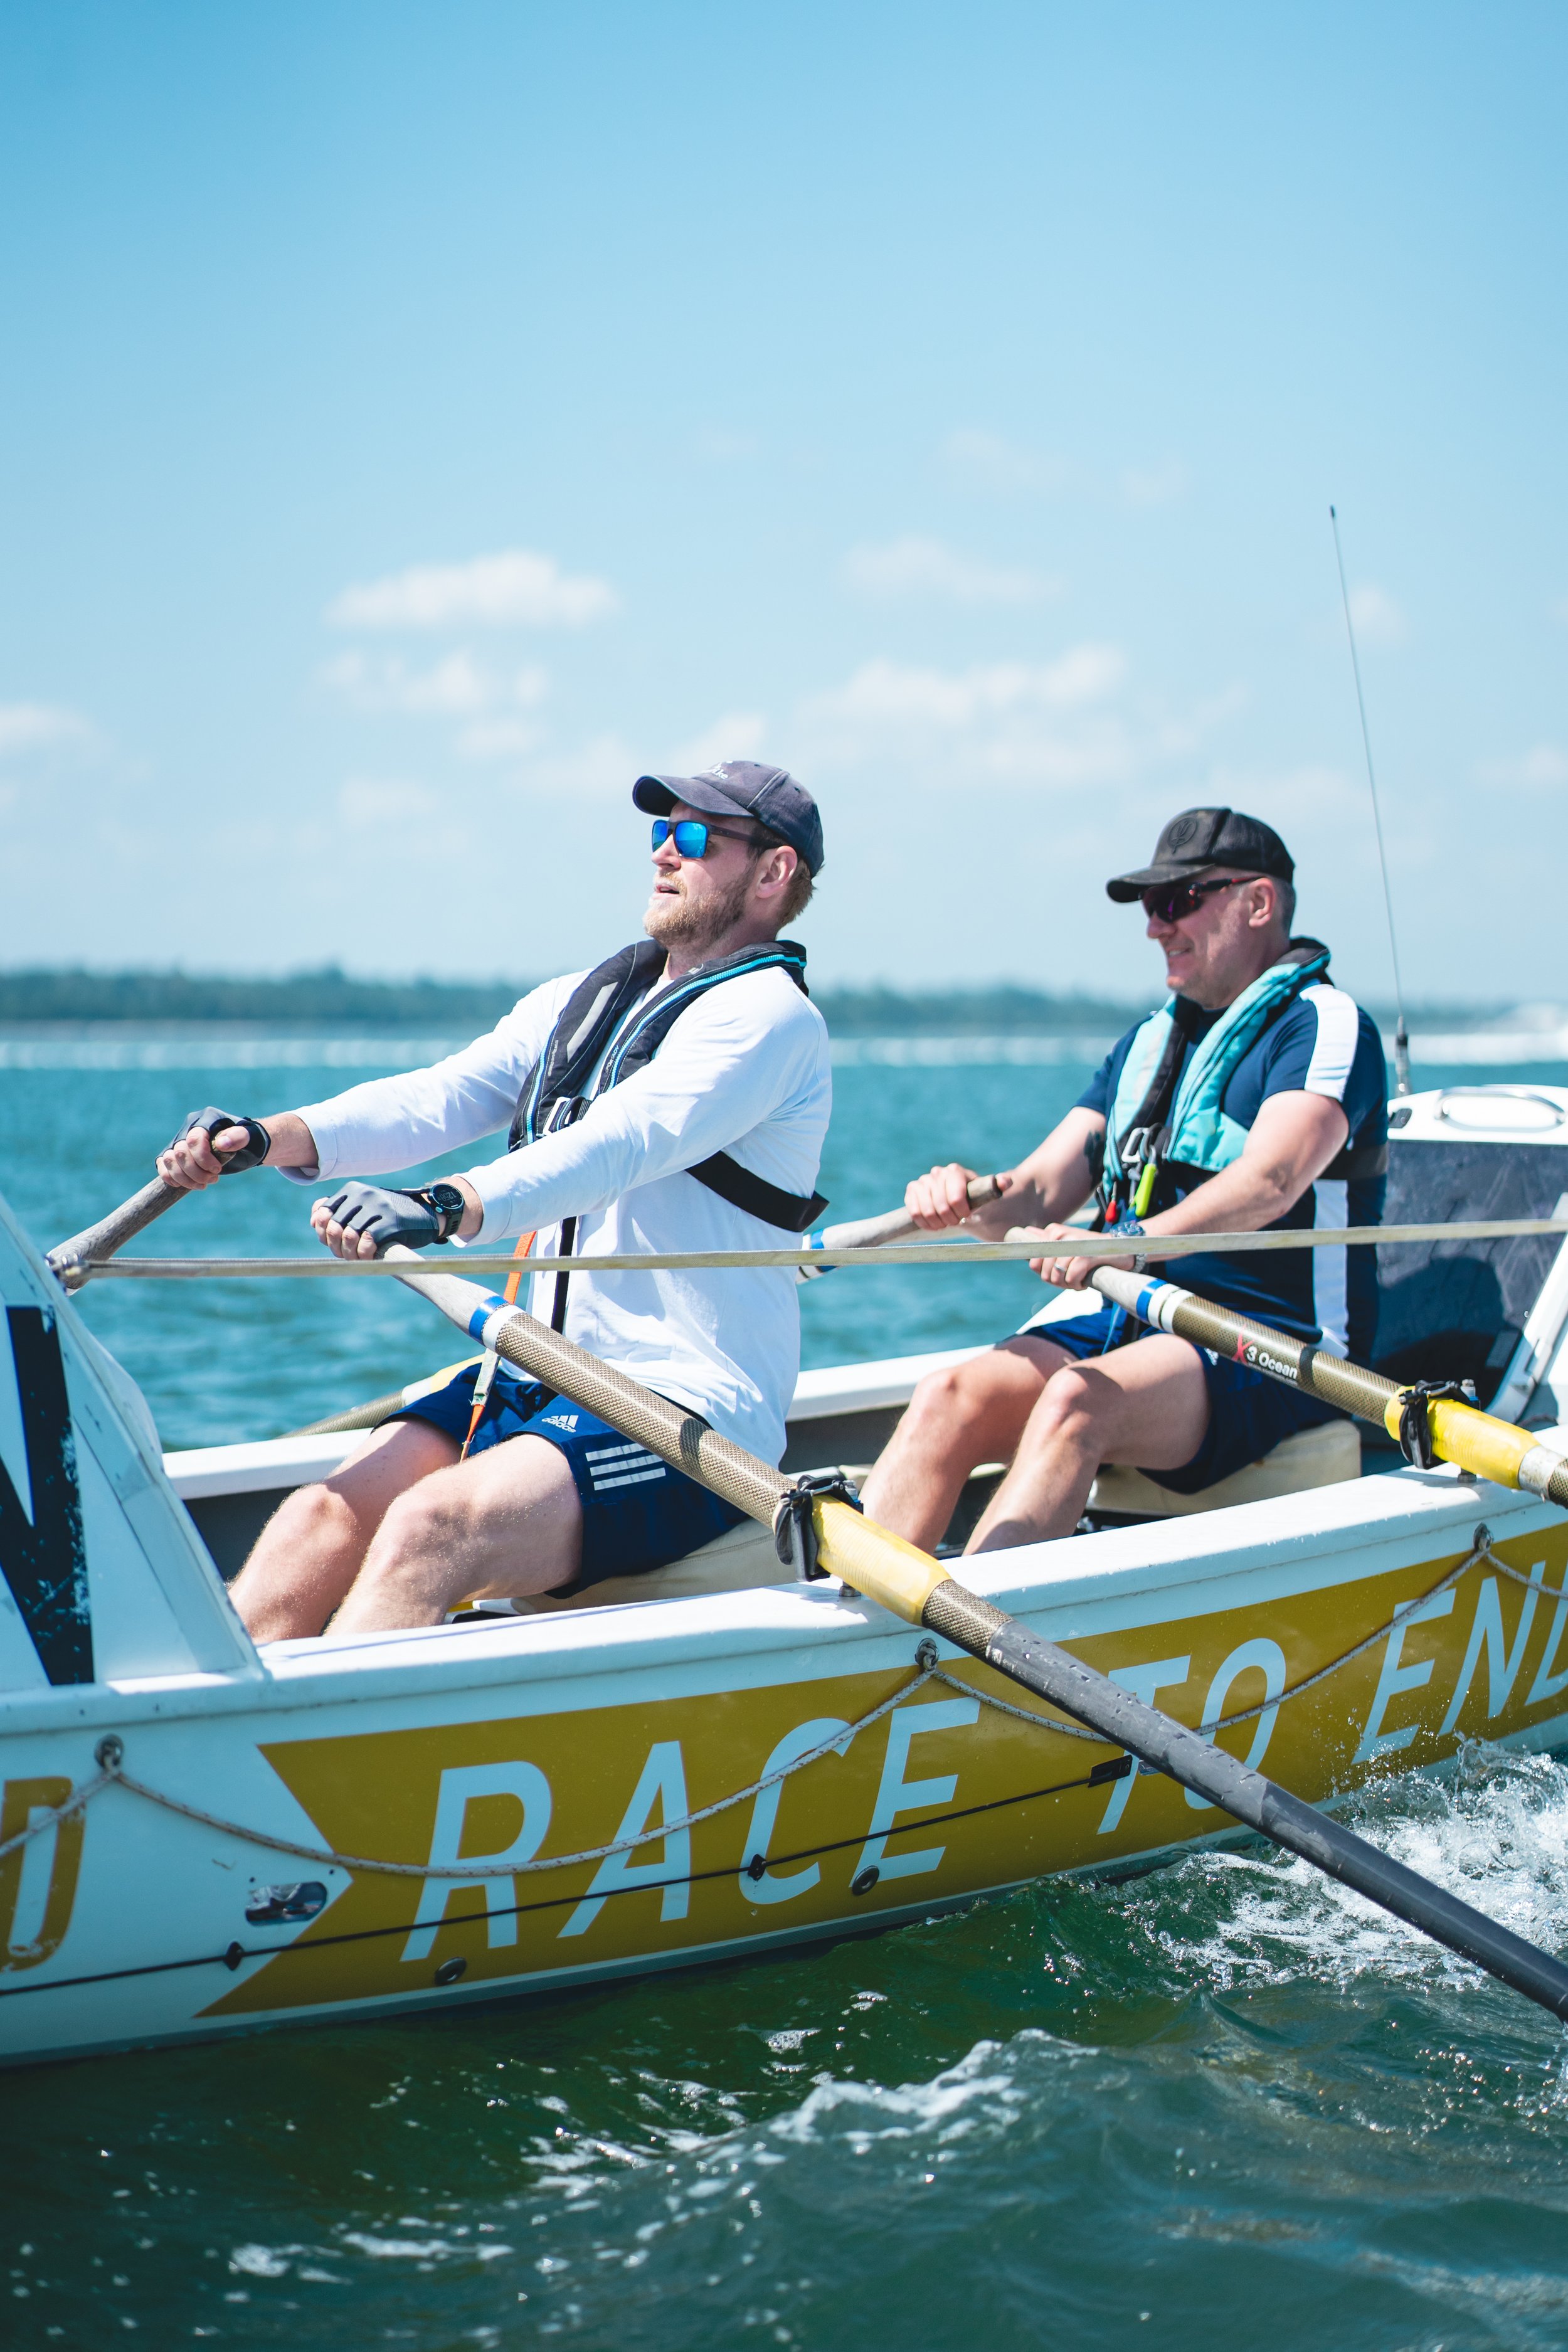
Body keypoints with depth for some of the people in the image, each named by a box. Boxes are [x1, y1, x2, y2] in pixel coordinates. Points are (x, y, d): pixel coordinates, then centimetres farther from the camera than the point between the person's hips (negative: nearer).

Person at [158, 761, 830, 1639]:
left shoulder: (768, 1014, -7)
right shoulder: (575, 1004, 18)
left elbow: (620, 1143, -25)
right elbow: (440, 1098, 3)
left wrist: (444, 1209, -40)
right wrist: (268, 1138, -15)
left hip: (690, 1425, -7)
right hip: (536, 1384, 7)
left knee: (430, 1529, -29)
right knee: (326, 1513, -14)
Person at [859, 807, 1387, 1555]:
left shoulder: (1324, 1025, -3)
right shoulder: (1147, 1042, 21)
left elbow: (1269, 1181, -22)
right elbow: (1040, 1193, 12)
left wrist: (1133, 1244, -39)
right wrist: (971, 1199, -13)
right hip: (1120, 1321, 7)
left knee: (1078, 1399, -35)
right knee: (950, 1399, -20)